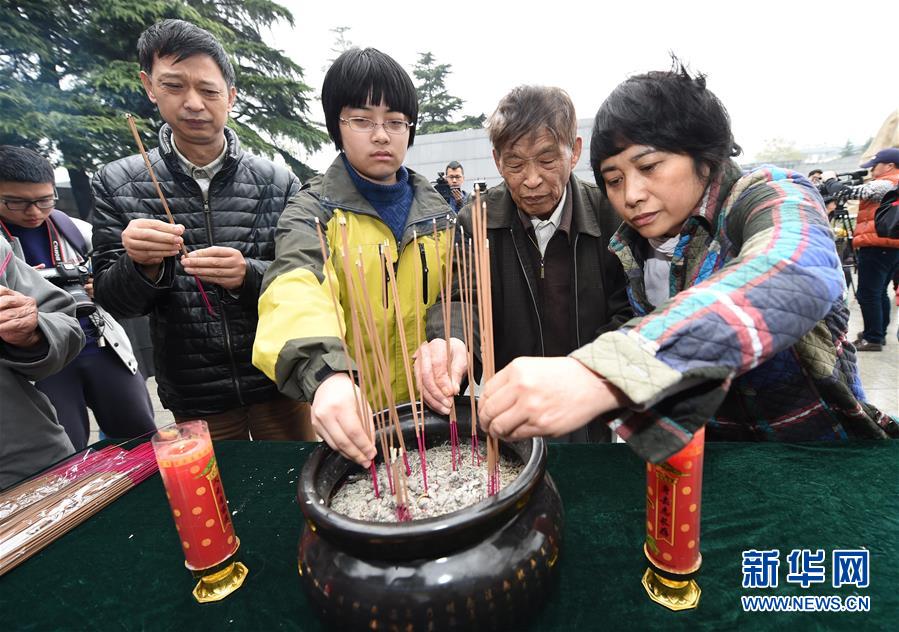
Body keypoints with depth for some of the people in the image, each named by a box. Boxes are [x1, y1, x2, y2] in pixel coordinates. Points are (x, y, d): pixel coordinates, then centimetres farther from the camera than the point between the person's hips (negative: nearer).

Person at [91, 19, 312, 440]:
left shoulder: (278, 183, -5)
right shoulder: (116, 184, -1)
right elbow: (112, 301, 1)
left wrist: (249, 274, -23)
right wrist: (142, 265, -21)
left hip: (279, 384, 0)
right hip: (193, 398, 1)